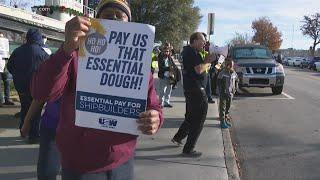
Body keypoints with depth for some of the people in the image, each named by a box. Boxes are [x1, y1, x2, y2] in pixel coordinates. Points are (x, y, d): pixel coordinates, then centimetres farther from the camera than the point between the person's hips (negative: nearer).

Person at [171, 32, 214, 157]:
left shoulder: (188, 51, 16)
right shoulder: (192, 52, -16)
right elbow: (199, 69, -25)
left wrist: (205, 61, 4)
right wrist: (208, 62, -9)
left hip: (190, 89, 10)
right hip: (196, 90, -10)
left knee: (191, 117, 24)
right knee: (198, 119, -1)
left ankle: (178, 138, 33)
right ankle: (188, 149, 5)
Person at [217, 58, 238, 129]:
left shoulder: (234, 73, 2)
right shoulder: (222, 73, -14)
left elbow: (236, 81, 18)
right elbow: (219, 83, -10)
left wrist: (234, 89, 8)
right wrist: (221, 92, -13)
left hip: (230, 93, 6)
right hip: (223, 93, -5)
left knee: (228, 107, 16)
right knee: (222, 107, -3)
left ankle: (226, 119, 31)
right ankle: (222, 121, 1)